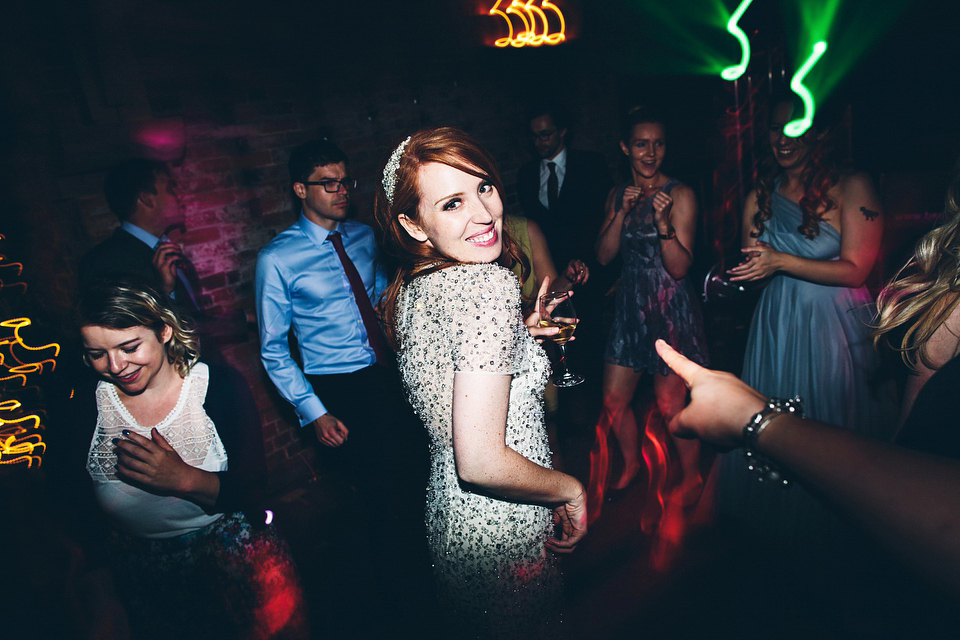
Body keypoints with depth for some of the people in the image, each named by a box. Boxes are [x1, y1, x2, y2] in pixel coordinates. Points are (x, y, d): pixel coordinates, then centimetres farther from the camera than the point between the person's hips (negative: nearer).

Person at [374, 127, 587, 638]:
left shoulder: (411, 288, 0)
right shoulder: (487, 285, -27)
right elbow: (480, 461, -31)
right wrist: (571, 490, -14)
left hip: (444, 504, 8)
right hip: (501, 526, -8)